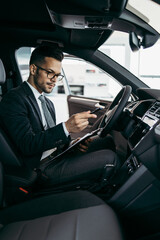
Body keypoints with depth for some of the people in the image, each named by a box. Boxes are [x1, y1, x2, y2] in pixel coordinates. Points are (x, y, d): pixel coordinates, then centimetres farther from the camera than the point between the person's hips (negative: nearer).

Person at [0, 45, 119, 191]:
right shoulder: (14, 99, -10)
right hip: (41, 168, -9)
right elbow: (27, 145, -20)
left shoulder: (48, 103, 20)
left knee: (107, 143, -1)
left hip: (57, 155, 9)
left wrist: (71, 142, -1)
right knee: (109, 158, -18)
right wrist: (66, 128, -32)